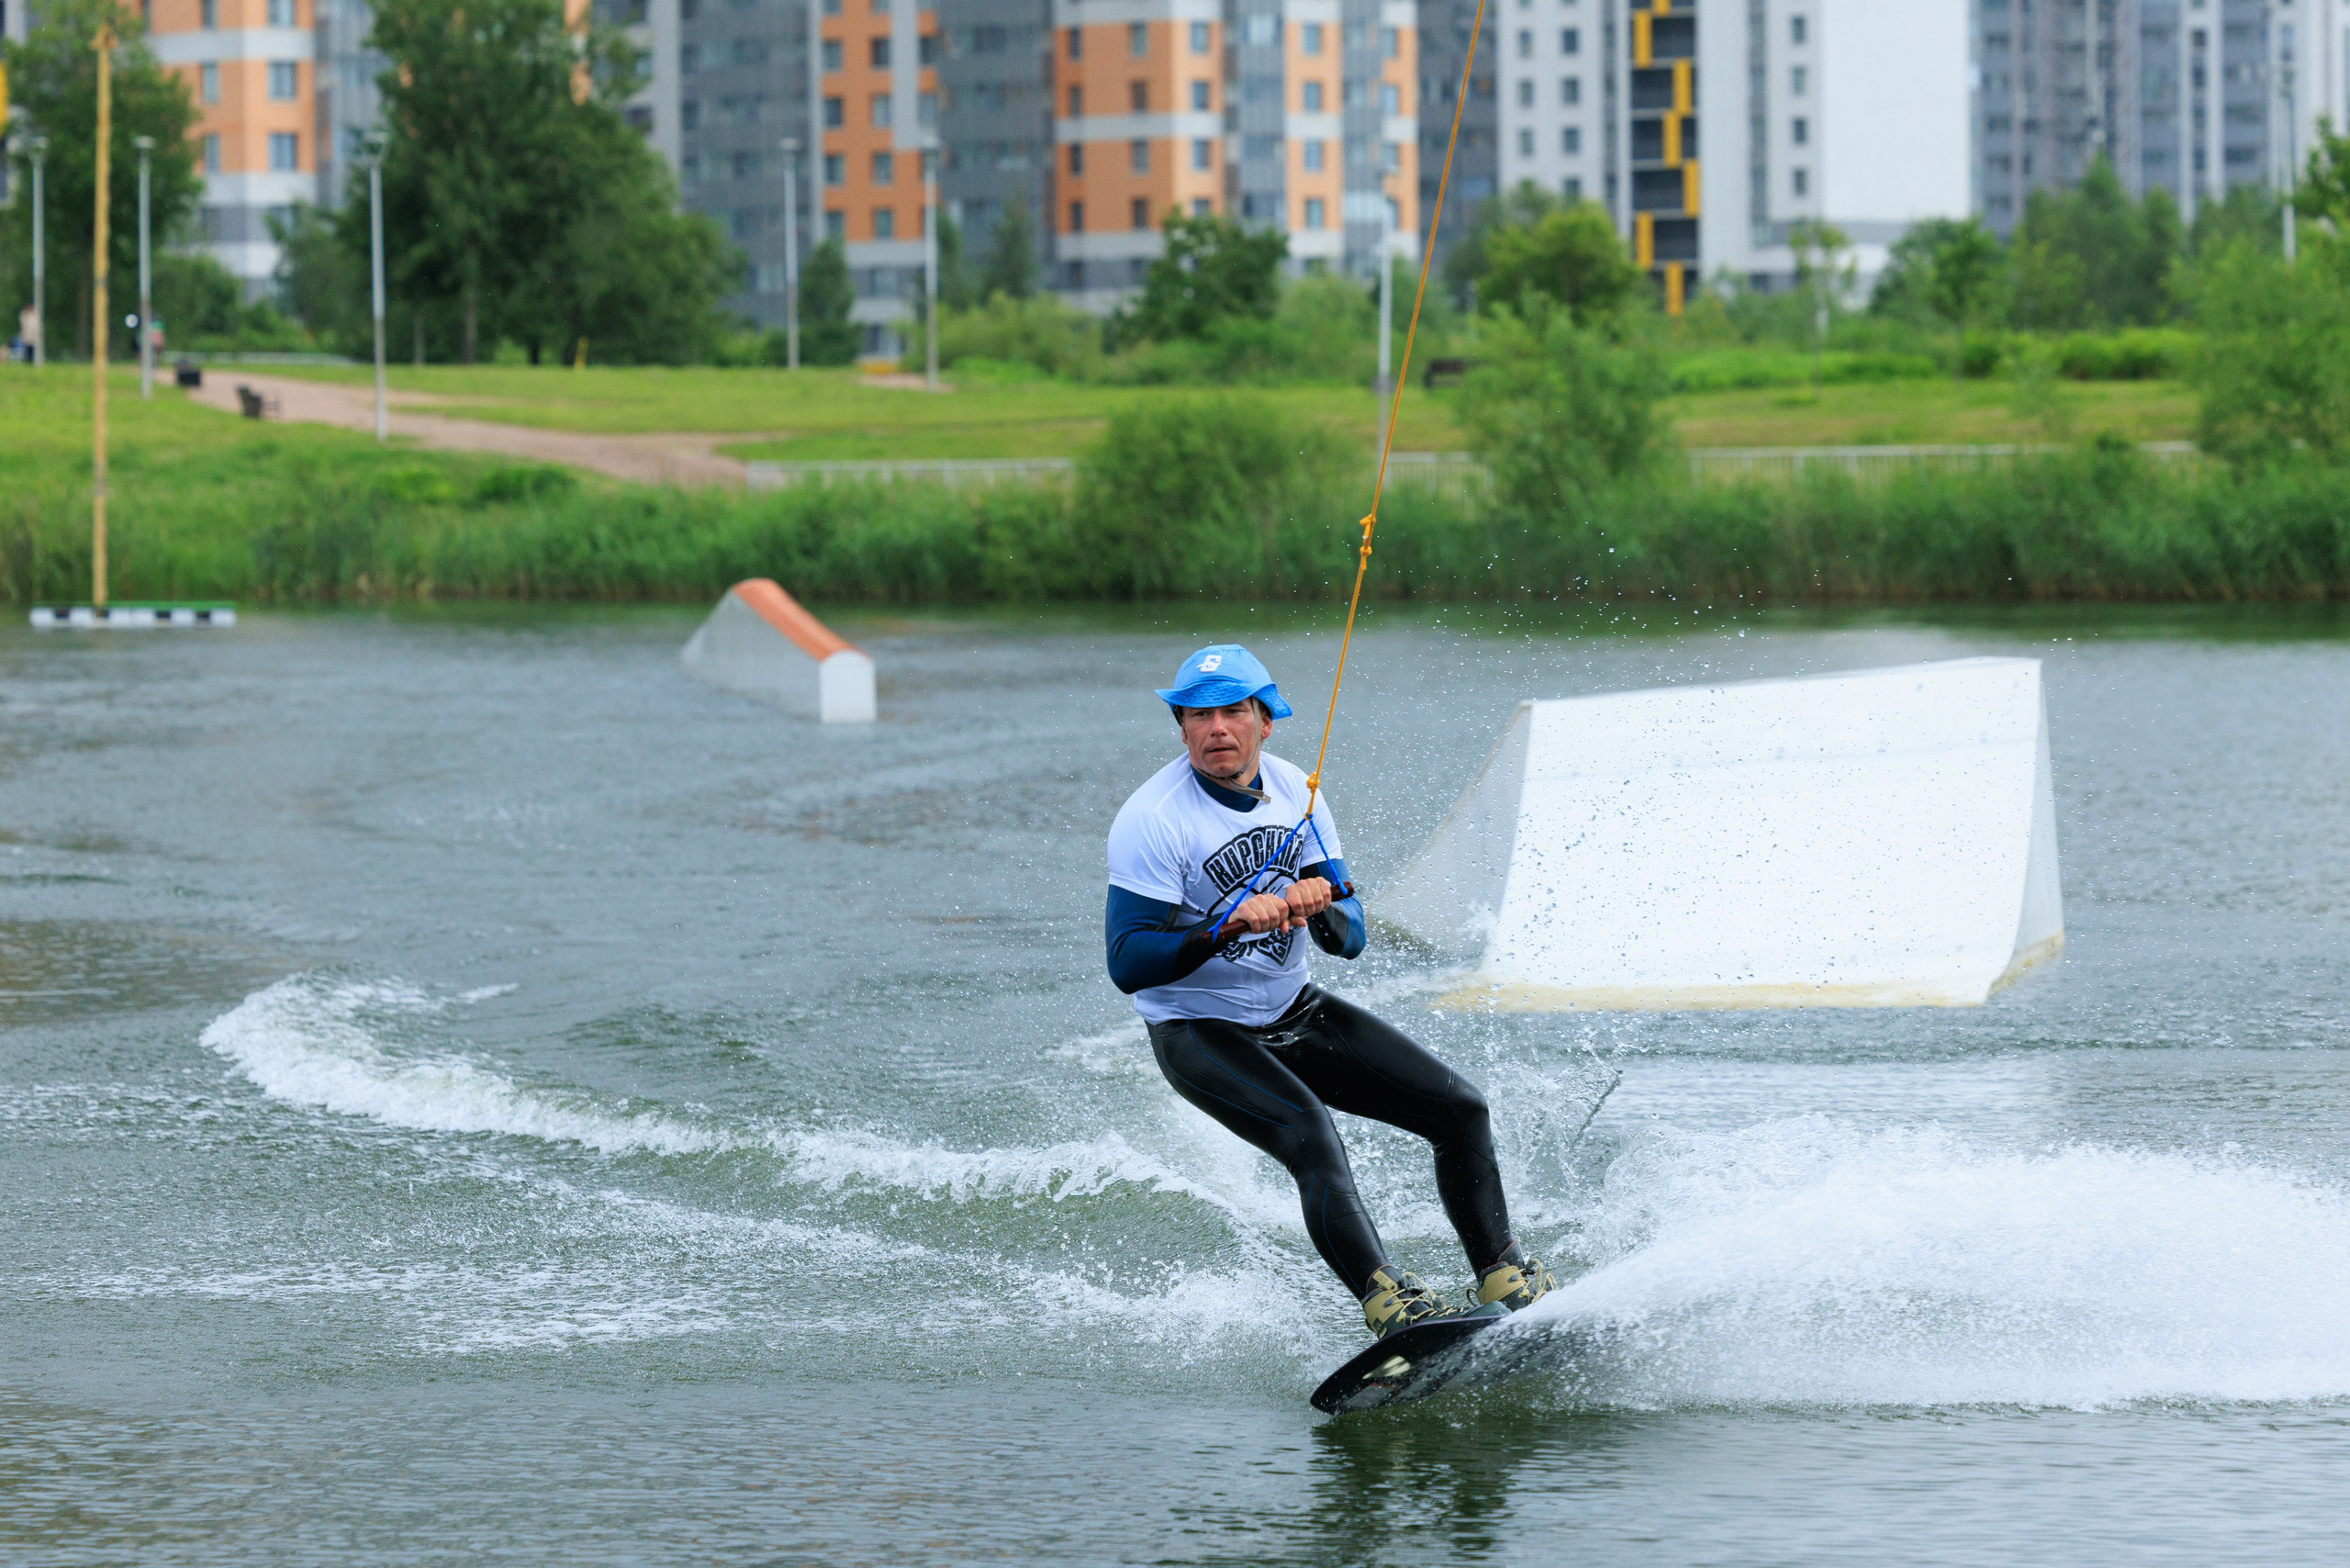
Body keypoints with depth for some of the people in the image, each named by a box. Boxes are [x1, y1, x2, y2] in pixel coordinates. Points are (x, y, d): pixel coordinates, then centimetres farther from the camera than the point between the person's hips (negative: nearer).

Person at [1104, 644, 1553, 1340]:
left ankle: (1503, 1282, 15)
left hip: (1295, 1013, 7)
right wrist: (1231, 923, -35)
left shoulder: (1293, 792, -1)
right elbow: (1128, 964, -24)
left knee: (1461, 1110, 2)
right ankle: (1387, 1303, -43)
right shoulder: (1152, 821, -19)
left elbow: (1350, 940, 1)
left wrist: (1321, 905, -22)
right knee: (1312, 1138, -33)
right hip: (1199, 1035, -7)